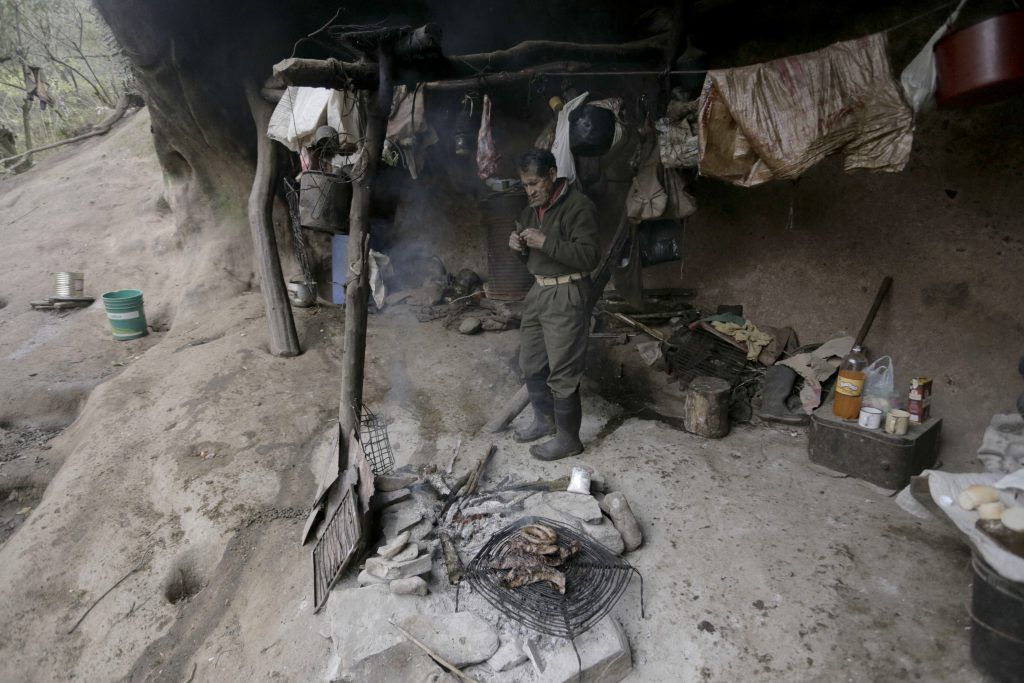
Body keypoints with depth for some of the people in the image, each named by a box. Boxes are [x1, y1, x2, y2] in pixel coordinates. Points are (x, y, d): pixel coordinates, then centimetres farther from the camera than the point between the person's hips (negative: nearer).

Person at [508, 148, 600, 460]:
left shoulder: (578, 206, -14)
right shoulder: (531, 209, 12)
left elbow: (589, 257, -22)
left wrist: (545, 242, -26)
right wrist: (519, 246, -2)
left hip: (567, 296, -9)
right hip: (538, 291, 9)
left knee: (562, 372, -3)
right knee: (531, 363, 17)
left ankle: (568, 438, 12)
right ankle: (545, 419, 36)